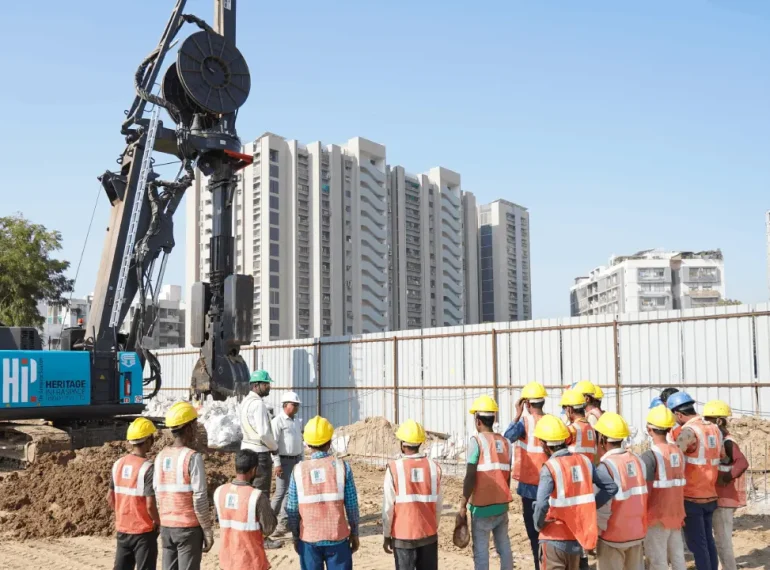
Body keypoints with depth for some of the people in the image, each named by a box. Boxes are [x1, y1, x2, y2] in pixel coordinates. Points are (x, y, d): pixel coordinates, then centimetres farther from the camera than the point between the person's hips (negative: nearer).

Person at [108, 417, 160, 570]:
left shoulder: (118, 464, 2)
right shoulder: (147, 468, -18)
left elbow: (110, 498, 11)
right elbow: (150, 505, -21)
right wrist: (158, 522, -4)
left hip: (122, 529, 6)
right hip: (144, 531, -6)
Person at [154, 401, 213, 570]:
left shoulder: (161, 456, 5)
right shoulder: (193, 457, -14)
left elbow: (157, 493, 9)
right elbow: (199, 499, -16)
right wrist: (208, 530, -8)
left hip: (166, 526, 6)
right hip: (189, 527, -6)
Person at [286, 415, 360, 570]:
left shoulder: (298, 470, -5)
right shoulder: (341, 466, -7)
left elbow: (292, 509, -1)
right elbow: (352, 505, -5)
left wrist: (295, 537, 12)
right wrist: (354, 534, 8)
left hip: (309, 539, 1)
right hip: (337, 537, -1)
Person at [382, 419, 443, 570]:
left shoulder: (394, 468, -10)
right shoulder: (433, 466, -2)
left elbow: (388, 506, -8)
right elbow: (438, 504, 1)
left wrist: (386, 536, 2)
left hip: (403, 536, -2)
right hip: (429, 535, 2)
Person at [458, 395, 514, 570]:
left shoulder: (476, 441, -10)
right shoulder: (505, 442, 6)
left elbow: (470, 477, -14)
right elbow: (507, 476, 10)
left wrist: (462, 506, -10)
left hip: (482, 506, -5)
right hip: (502, 504, 5)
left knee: (481, 550, 0)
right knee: (504, 547, 13)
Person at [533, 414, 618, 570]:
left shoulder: (550, 467, -17)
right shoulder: (584, 461, 0)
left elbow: (542, 504, -29)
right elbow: (611, 487, 3)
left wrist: (538, 525, -11)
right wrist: (589, 506, 7)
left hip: (554, 540, -6)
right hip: (577, 538, 6)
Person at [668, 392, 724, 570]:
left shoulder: (689, 431, -17)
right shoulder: (714, 429, 6)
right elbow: (722, 456, 15)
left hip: (692, 498, -7)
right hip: (710, 496, 7)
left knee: (696, 543, 0)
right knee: (708, 540, 15)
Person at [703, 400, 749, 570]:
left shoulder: (727, 443, -19)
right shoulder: (721, 441, 10)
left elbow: (742, 463, -35)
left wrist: (725, 479, -29)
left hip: (724, 499, -10)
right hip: (723, 498, 10)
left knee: (722, 540, -3)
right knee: (722, 538, 19)